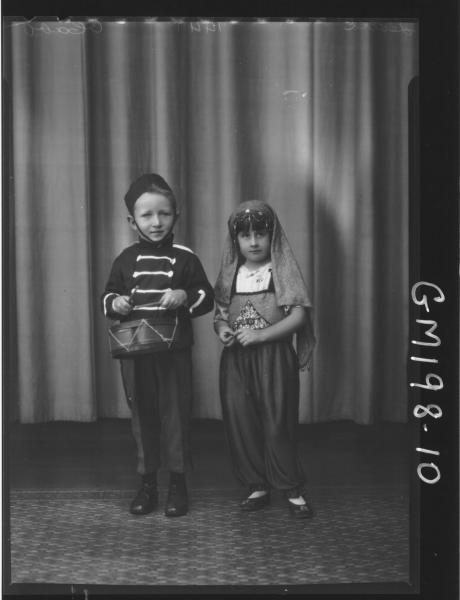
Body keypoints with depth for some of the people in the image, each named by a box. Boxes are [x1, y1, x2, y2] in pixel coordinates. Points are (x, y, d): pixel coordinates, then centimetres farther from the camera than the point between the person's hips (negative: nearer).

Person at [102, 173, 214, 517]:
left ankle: (178, 483, 15)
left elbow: (207, 297, 1)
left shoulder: (185, 258, 0)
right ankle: (147, 482, 20)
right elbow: (109, 295, 13)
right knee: (142, 414, 9)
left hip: (175, 350, -2)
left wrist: (185, 296, -17)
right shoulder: (126, 259, 6)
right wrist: (114, 303, -9)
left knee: (176, 414, 2)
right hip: (135, 351, 2)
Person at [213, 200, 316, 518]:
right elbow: (219, 313, 17)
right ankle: (257, 486, 17)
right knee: (240, 423, 3)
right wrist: (221, 328, -7)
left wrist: (260, 335, -17)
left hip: (274, 357, -4)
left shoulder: (282, 271, -3)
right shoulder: (230, 274, 11)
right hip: (236, 358, 4)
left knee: (278, 423, -4)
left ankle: (293, 489, 11)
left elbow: (298, 315, -10)